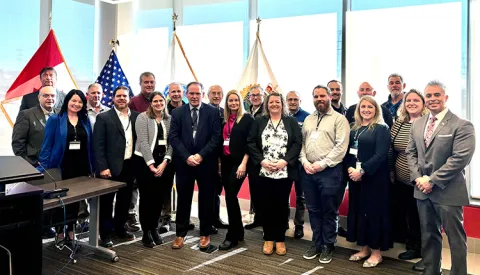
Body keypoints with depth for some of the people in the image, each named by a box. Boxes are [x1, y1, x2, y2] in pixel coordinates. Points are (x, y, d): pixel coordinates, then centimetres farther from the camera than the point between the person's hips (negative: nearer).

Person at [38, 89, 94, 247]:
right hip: (62, 166, -3)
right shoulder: (55, 119, -3)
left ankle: (71, 232, 24)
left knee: (76, 201, 11)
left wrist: (92, 167, 5)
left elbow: (89, 145, 8)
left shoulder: (85, 121, 7)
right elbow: (47, 144, -6)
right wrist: (42, 167, -11)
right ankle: (60, 233, 21)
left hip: (81, 166, 4)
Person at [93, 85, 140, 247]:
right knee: (106, 201, 6)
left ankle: (120, 228, 31)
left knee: (125, 200, 15)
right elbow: (98, 145, -9)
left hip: (129, 166, 4)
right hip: (110, 167, -4)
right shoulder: (103, 118, -4)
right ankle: (105, 234, 18)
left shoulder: (136, 117, 7)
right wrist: (102, 167, -15)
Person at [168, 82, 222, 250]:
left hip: (206, 162, -1)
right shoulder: (177, 113, 5)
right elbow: (173, 137, -2)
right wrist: (187, 156, -13)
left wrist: (201, 155, -15)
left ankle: (205, 234, 22)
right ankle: (181, 234, 22)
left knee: (206, 199, 8)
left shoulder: (213, 112, 1)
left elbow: (216, 137, -6)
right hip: (184, 162, 1)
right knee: (183, 199, 9)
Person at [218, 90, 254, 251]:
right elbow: (220, 141, 14)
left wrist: (243, 163, -16)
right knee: (230, 197, 9)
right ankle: (238, 232, 23)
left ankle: (232, 236, 1)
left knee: (230, 196, -10)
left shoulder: (247, 118, -3)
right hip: (225, 162, 6)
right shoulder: (224, 120, 12)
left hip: (239, 162, -6)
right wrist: (218, 162, 9)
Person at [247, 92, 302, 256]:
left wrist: (285, 161, -13)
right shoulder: (259, 122, 9)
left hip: (285, 172, 0)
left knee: (282, 205, 5)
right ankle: (268, 239, 20)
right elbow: (251, 143, 2)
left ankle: (280, 239, 19)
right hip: (263, 172, 1)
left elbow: (297, 143, -1)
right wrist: (262, 161, -10)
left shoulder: (291, 122, 7)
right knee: (266, 205, 6)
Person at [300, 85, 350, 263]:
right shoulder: (308, 120, 16)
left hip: (329, 171, -5)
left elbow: (341, 147, -12)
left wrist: (322, 164, -15)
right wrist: (304, 162, -3)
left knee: (329, 211, 5)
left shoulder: (339, 119, -3)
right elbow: (302, 143, 13)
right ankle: (316, 243, 27)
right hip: (308, 171, 5)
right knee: (313, 210, 13)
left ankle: (328, 246, 20)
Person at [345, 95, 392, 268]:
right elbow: (348, 151, 9)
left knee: (374, 211, 1)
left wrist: (362, 171, -21)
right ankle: (364, 248, 24)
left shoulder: (382, 129, -6)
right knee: (358, 211, 10)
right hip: (355, 177, 6)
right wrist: (350, 168, -9)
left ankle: (376, 252, 14)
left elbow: (381, 155, -16)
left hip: (374, 178, -6)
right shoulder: (354, 129, 12)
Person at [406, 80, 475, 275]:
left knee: (455, 238, 7)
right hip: (423, 189, 6)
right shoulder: (417, 124, 10)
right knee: (428, 236, 17)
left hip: (448, 191, -6)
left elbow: (460, 158, -19)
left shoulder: (462, 126, -10)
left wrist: (432, 180, -19)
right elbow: (411, 152, 11)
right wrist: (418, 177, -5)